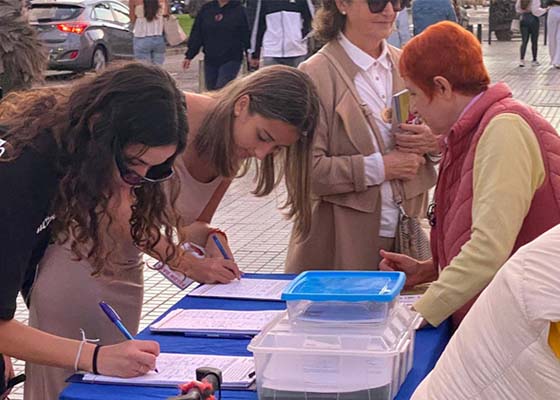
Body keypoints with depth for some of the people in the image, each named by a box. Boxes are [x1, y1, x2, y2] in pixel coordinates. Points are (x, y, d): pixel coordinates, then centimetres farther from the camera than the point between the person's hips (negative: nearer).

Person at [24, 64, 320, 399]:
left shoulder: (235, 150, -1)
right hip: (73, 254, -7)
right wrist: (188, 263, -25)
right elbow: (122, 209, -25)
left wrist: (213, 239, -16)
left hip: (125, 268, 7)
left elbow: (192, 222, 7)